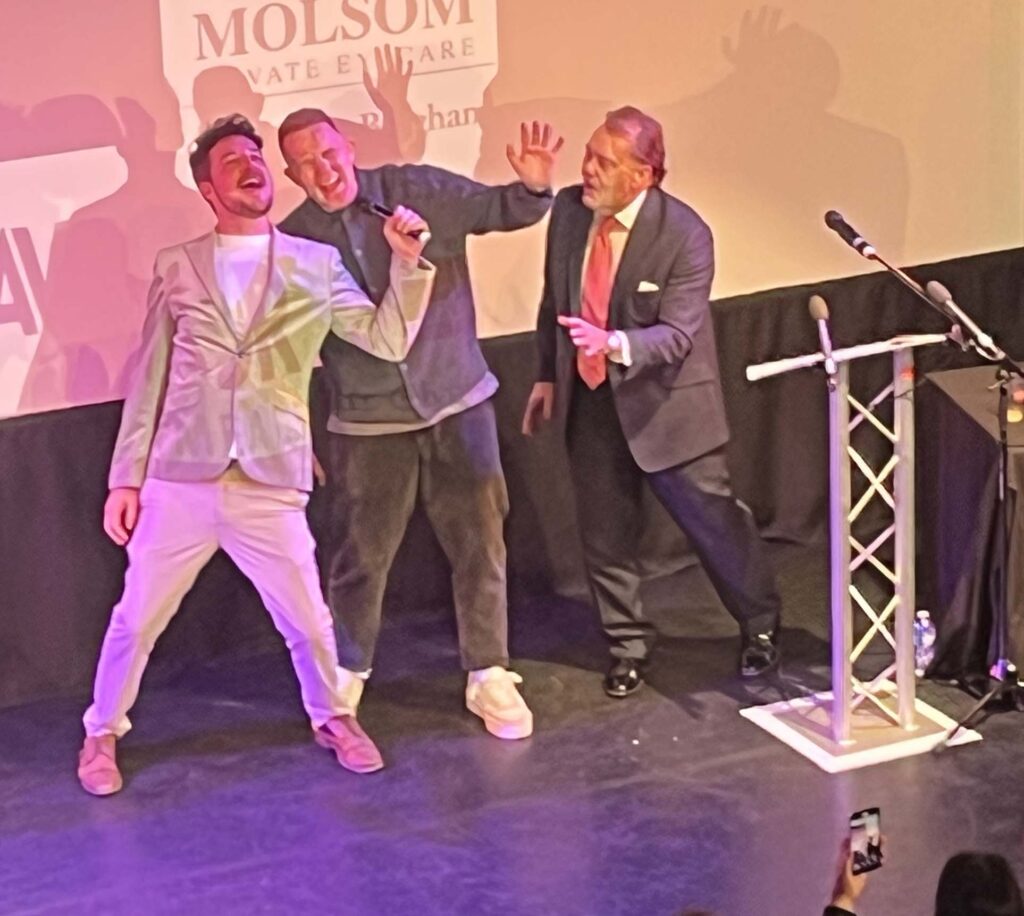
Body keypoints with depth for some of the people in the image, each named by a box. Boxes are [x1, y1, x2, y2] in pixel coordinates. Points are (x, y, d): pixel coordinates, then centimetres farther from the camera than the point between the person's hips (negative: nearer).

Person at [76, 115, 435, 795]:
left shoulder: (317, 265, 6)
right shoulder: (177, 267, 5)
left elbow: (389, 341, 5)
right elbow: (149, 379, 6)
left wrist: (407, 262, -8)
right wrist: (126, 477, 4)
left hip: (271, 484, 0)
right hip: (178, 480, 0)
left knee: (307, 622, 10)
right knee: (136, 620, 9)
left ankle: (331, 717, 37)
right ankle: (103, 732, 29)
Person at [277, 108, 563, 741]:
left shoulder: (421, 191, -6)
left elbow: (502, 211, -3)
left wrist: (534, 185, -26)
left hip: (457, 402, 1)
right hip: (368, 422, 0)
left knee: (480, 544, 7)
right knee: (361, 554, 10)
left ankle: (489, 675, 21)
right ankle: (345, 676, 30)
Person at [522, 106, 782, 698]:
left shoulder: (684, 235, -21)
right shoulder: (569, 211, -6)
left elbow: (678, 336, -24)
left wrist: (614, 344, -40)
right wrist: (548, 376, 13)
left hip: (665, 403, -4)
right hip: (591, 404, 4)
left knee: (714, 521, 9)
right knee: (605, 535, 12)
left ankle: (761, 627, 31)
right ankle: (629, 646, 30)